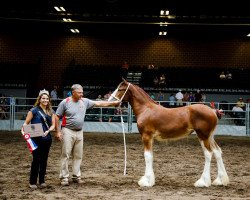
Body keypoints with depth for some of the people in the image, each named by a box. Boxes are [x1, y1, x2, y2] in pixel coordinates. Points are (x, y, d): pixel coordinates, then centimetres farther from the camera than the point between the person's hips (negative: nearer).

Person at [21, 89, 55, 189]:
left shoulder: (51, 112, 10)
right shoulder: (34, 110, -3)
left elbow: (53, 125, 6)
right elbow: (26, 123, -3)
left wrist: (48, 131, -13)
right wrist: (23, 129, -24)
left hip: (47, 139, 4)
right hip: (36, 139, -4)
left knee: (44, 160, 10)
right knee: (36, 160, -4)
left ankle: (42, 181, 21)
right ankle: (32, 182, 7)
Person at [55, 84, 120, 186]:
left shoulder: (84, 101, 5)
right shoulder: (65, 102, -7)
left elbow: (99, 103, 7)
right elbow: (57, 117, -4)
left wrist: (114, 103, 3)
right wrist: (58, 131, -9)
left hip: (79, 132, 5)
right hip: (68, 131, -5)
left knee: (78, 156, 9)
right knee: (65, 155, -3)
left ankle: (76, 176, 18)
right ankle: (64, 177, 2)